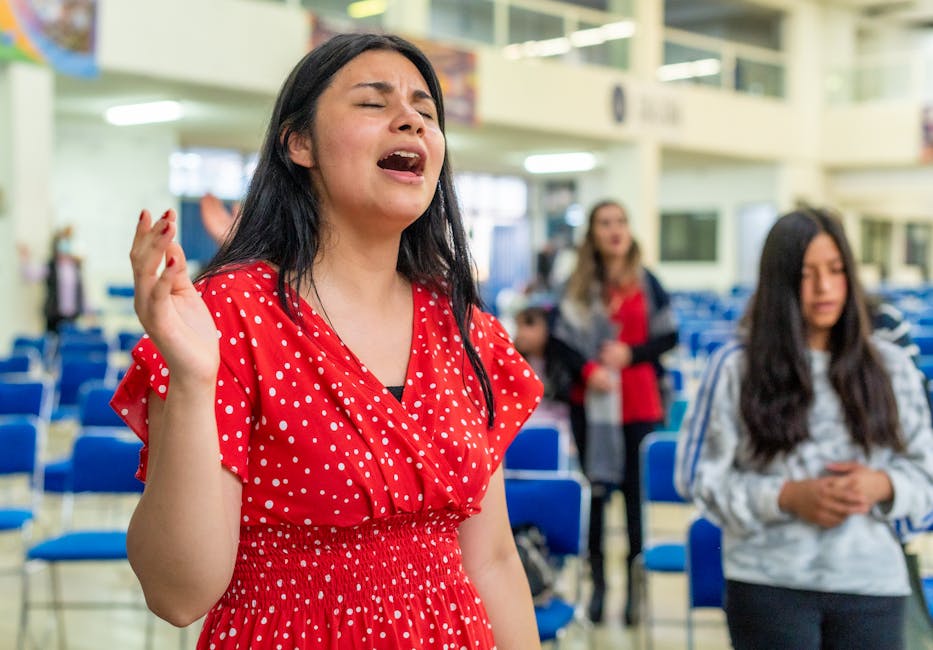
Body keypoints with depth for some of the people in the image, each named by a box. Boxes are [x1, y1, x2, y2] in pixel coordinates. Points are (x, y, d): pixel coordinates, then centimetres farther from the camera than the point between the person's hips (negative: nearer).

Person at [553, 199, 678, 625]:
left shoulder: (646, 282, 4)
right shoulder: (578, 286, 5)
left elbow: (669, 336, 3)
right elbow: (564, 339, 0)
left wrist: (629, 353, -11)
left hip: (639, 403, 0)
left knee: (637, 491, 1)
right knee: (593, 491, 3)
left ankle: (635, 584, 12)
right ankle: (597, 583, 16)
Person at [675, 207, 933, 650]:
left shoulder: (890, 366, 7)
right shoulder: (736, 368, -1)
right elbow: (699, 475, -1)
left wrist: (883, 485, -11)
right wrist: (787, 497, -13)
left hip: (872, 583, 2)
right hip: (770, 584, -2)